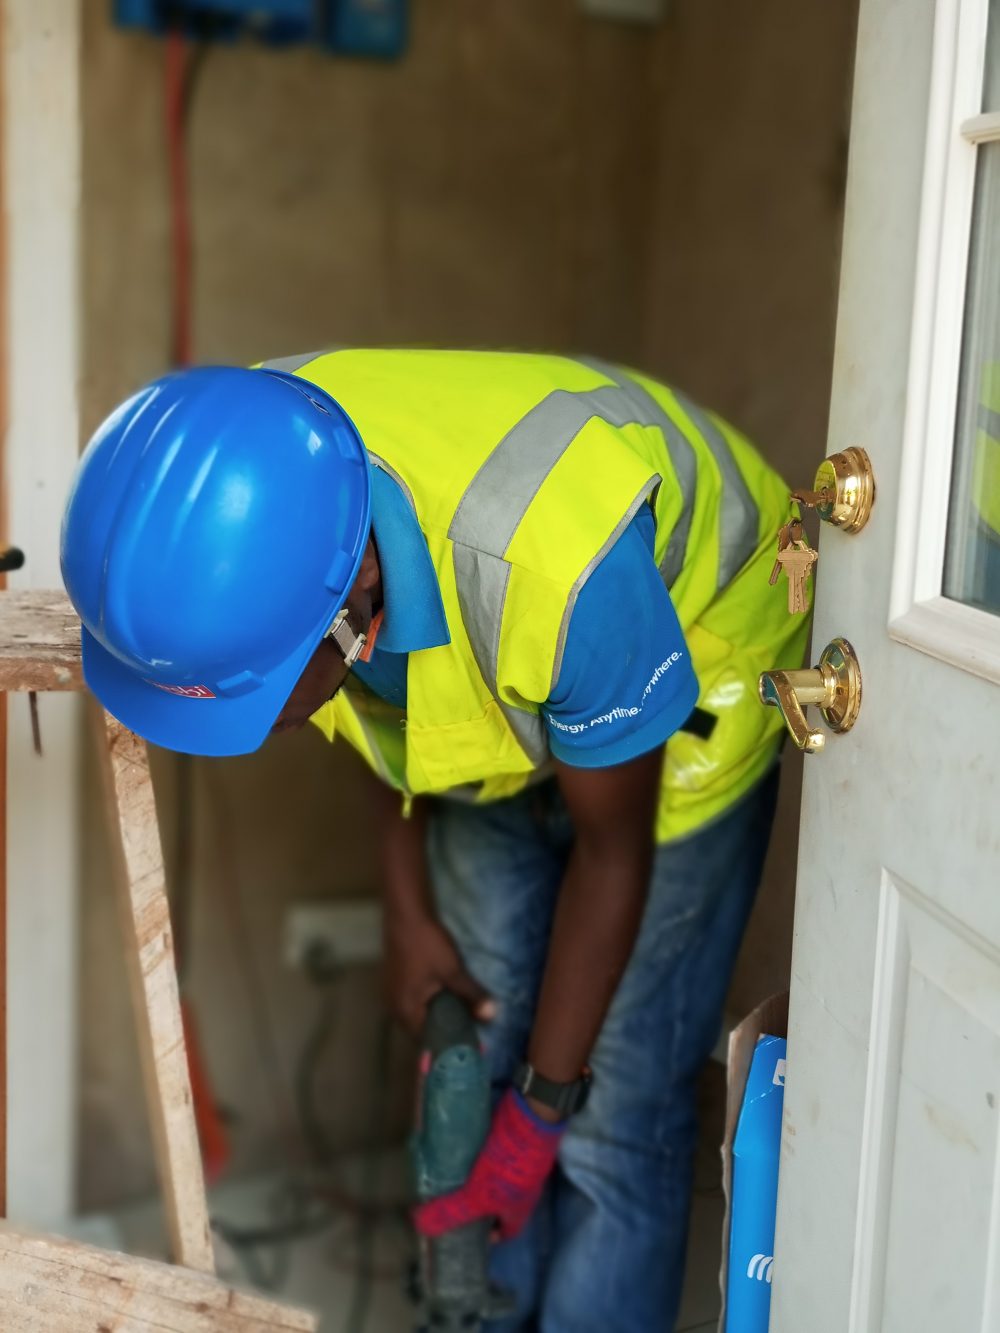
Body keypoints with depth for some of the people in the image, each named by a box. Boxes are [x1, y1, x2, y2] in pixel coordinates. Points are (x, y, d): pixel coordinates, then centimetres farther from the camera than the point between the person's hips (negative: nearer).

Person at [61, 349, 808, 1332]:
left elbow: (612, 849, -24)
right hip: (499, 706, 5)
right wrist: (408, 912, -1)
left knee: (614, 1115, -5)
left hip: (681, 702, -5)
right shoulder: (250, 495, -26)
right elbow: (389, 715, -4)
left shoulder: (556, 567, -44)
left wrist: (539, 1114, -15)